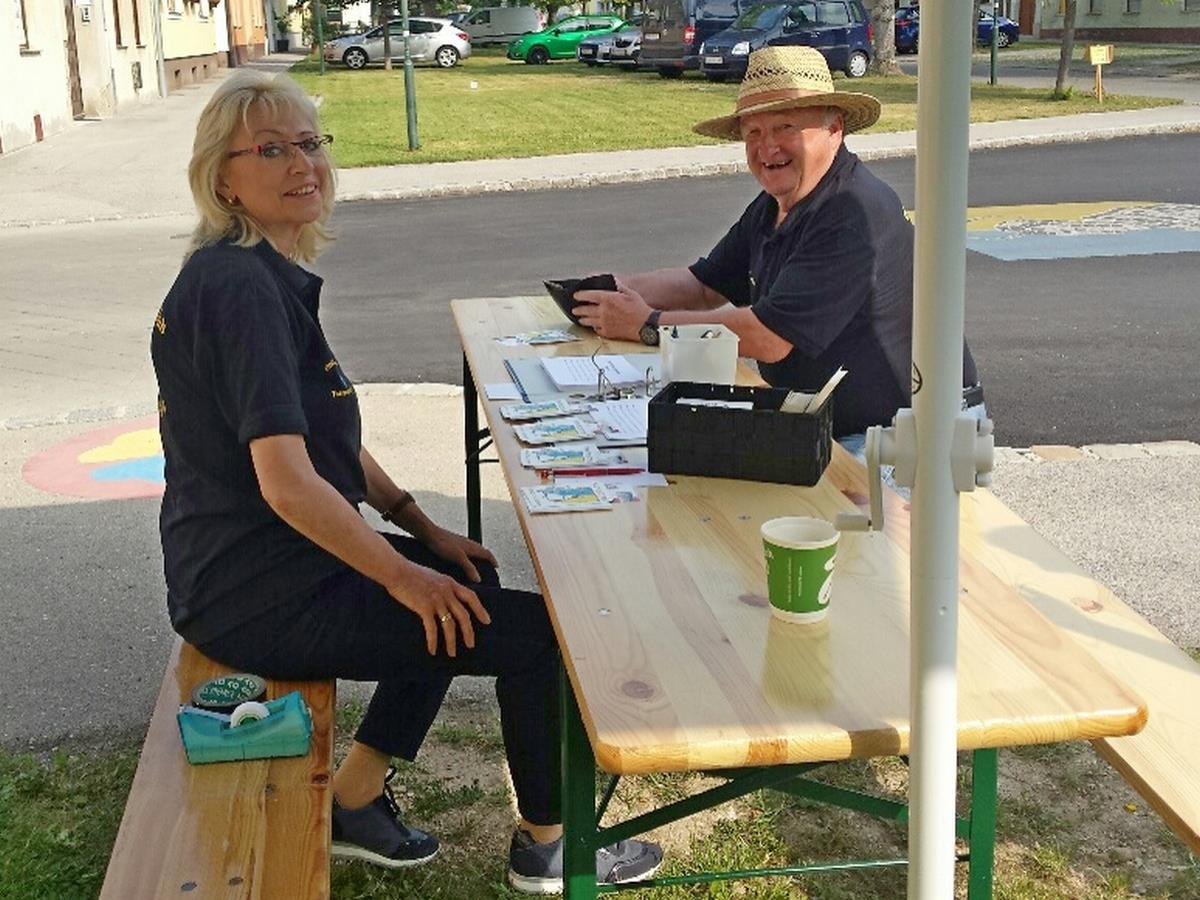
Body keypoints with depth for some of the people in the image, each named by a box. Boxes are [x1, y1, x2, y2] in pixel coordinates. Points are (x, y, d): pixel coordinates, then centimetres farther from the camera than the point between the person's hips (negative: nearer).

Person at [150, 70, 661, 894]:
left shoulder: (267, 273, 10)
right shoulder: (240, 286, -22)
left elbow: (330, 440, 16)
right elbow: (287, 482, -29)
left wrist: (423, 531, 10)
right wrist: (402, 574, -18)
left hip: (258, 564, 10)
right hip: (260, 598, -10)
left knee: (471, 587, 27)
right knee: (541, 632, -5)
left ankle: (356, 798, 28)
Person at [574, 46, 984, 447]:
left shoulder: (857, 214, -22)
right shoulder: (770, 209, 9)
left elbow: (769, 337, -25)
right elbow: (706, 285, 19)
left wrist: (646, 324, -15)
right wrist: (619, 290, 0)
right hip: (827, 429, 9)